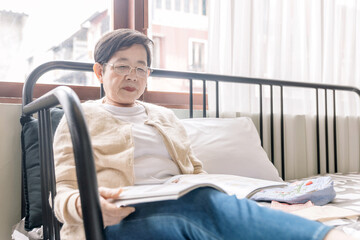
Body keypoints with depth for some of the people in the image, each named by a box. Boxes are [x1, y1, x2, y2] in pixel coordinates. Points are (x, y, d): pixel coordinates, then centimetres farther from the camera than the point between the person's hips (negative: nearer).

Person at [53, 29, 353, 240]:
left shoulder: (165, 116, 29)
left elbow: (194, 168, 28)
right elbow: (63, 193, 6)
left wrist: (208, 186, 3)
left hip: (186, 199, 4)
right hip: (122, 216, -3)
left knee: (228, 208, -32)